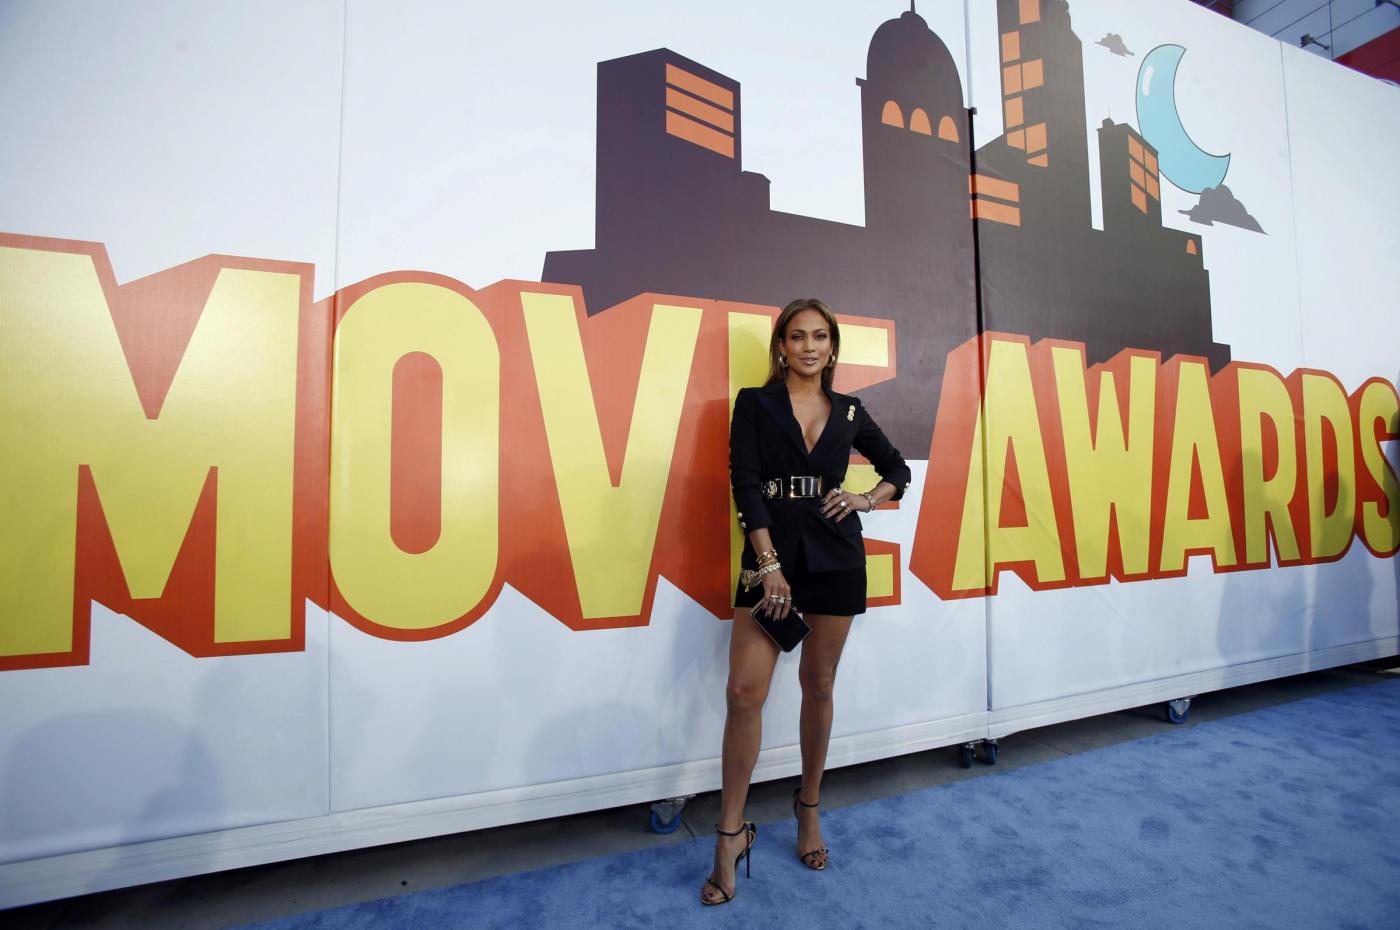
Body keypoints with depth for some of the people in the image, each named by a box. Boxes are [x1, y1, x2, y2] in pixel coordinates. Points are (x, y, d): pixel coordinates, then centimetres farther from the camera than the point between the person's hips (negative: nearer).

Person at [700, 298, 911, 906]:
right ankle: (731, 833, 12)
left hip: (835, 558, 3)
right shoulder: (754, 403, 2)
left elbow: (897, 470, 21)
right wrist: (770, 564, -15)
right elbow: (745, 483, -7)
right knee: (745, 691, -6)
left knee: (818, 685, 12)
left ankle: (809, 808, 34)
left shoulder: (849, 412, 10)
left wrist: (865, 500, 0)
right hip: (770, 555, -2)